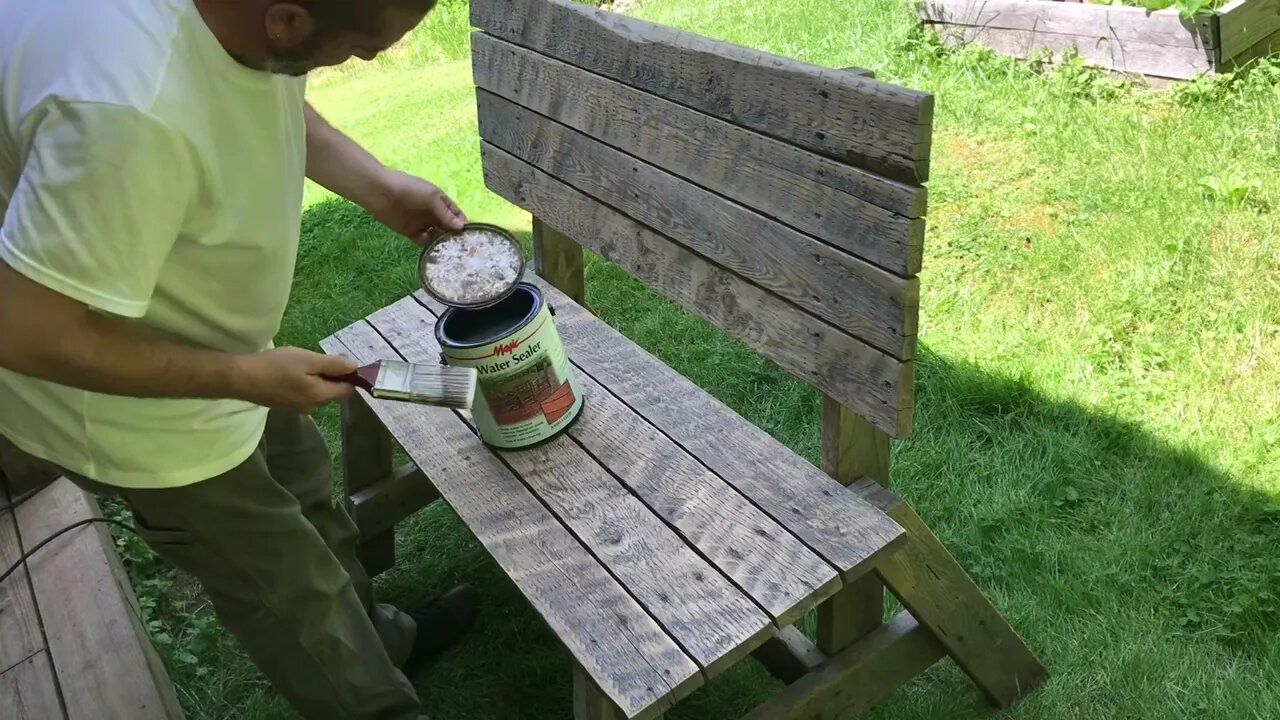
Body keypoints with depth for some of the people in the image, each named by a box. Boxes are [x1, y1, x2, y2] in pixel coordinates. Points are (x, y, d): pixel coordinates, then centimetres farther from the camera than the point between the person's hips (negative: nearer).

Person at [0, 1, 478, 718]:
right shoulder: (130, 110, -44)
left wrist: (379, 186, -8)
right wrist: (247, 376, -25)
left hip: (197, 336, 8)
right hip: (129, 394, -8)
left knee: (305, 492, 26)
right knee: (289, 588, 12)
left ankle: (378, 638, 52)